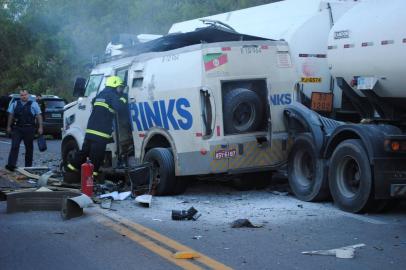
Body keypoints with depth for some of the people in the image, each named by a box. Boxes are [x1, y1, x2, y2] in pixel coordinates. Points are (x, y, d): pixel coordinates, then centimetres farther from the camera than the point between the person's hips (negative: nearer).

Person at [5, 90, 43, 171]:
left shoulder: (33, 104, 4)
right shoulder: (15, 104, 12)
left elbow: (39, 116, 2)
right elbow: (11, 115, 16)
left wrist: (40, 127, -5)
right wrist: (9, 126, 12)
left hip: (29, 129, -1)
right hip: (16, 129, 1)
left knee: (29, 148, 6)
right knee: (14, 146, -9)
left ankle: (28, 166, 14)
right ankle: (11, 164, -14)